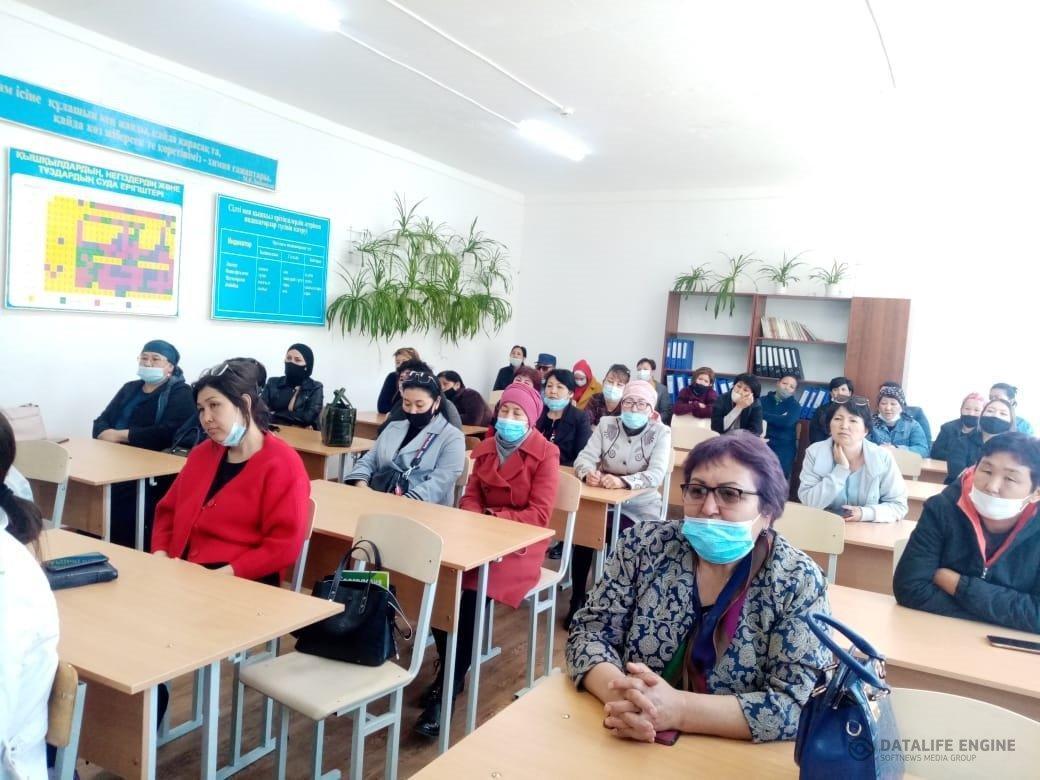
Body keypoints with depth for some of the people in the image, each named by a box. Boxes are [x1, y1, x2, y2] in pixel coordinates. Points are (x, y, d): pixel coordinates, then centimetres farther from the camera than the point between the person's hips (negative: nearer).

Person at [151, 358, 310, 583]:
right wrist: (160, 555, 3)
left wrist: (223, 575, -19)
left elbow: (284, 546, -13)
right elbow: (168, 511, 22)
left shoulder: (282, 464, -8)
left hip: (241, 585, -7)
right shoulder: (200, 454, 15)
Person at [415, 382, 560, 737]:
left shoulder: (546, 454, -7)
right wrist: (476, 522, -14)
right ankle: (451, 668, -4)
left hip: (522, 543, -5)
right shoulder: (486, 448, 10)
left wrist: (492, 519, -21)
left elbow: (539, 515, -12)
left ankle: (446, 689, -16)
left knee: (473, 592, -30)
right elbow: (470, 497, 9)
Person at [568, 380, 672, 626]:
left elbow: (656, 474, -20)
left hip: (639, 507, -2)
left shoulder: (661, 432, -6)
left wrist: (623, 481, -36)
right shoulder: (606, 424, 2)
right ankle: (577, 600, -6)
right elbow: (584, 457, -7)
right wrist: (588, 473, -32)